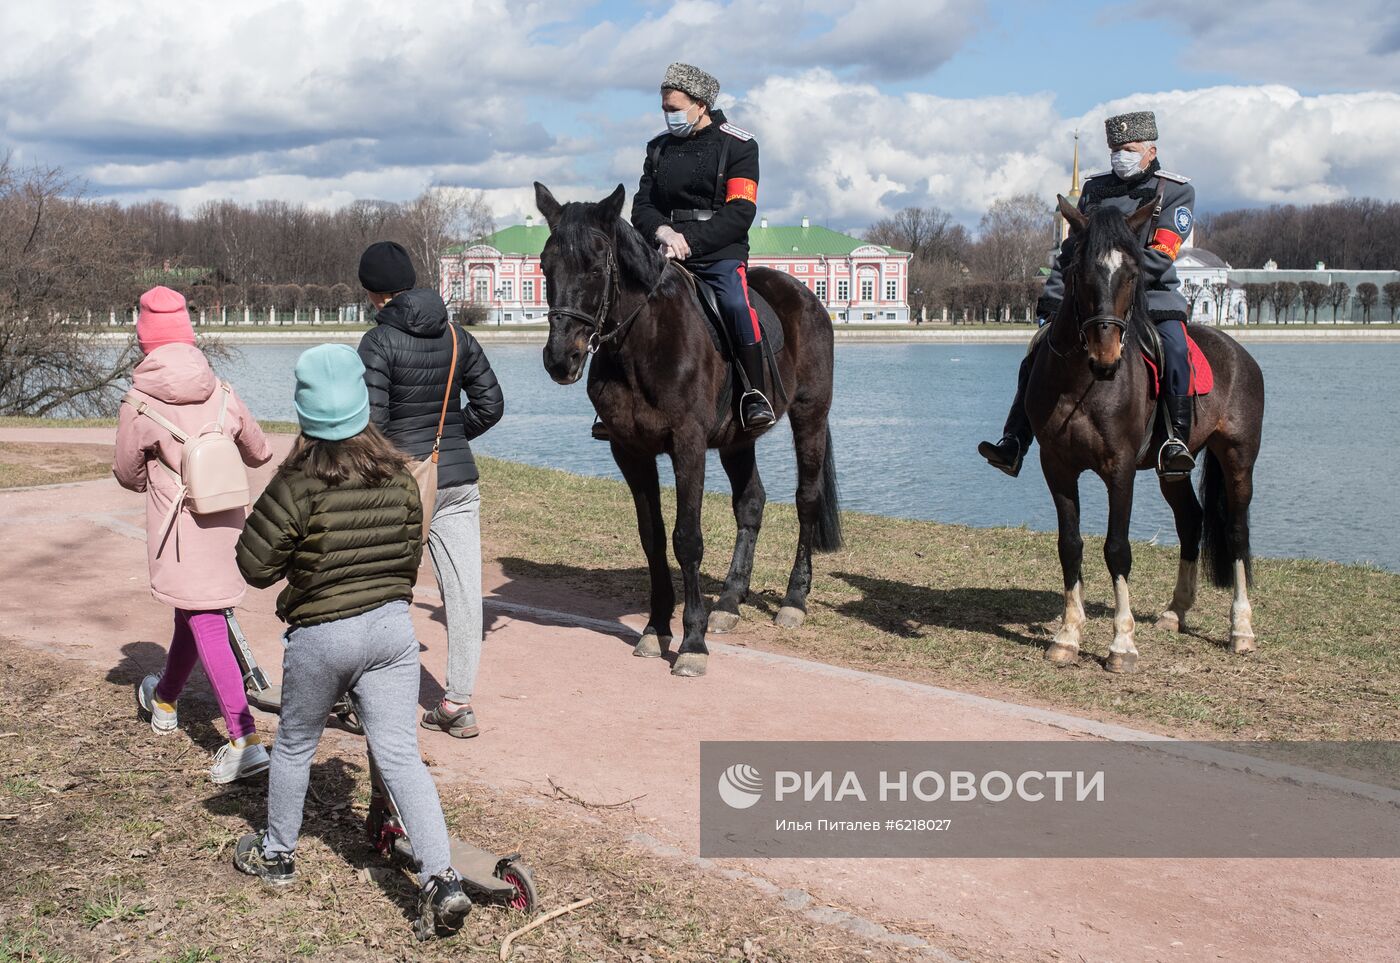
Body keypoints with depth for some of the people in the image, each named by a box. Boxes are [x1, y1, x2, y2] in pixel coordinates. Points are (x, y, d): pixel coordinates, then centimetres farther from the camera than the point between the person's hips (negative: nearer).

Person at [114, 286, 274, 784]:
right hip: (228, 525, 5)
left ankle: (245, 740, -10)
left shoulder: (139, 404, -14)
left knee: (207, 629, -3)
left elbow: (128, 475, -1)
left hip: (181, 531, -5)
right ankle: (165, 700, 46)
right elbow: (259, 452, 9)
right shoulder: (221, 392, -3)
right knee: (193, 616, 22)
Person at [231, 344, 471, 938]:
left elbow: (254, 567, -10)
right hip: (393, 626, 3)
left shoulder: (297, 486, -17)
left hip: (321, 636, -3)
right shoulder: (400, 477, -3)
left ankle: (276, 855, 38)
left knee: (294, 747, 19)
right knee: (400, 755, 3)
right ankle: (441, 878, -8)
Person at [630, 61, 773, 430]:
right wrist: (663, 231, -15)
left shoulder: (738, 146, -1)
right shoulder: (659, 147, 13)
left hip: (721, 251, -4)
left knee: (735, 304, -31)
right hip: (669, 251, 5)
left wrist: (690, 242, -19)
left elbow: (739, 213, -9)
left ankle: (756, 395, -21)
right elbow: (642, 204, 9)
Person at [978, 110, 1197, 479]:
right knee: (1038, 358, -10)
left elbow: (1161, 254, -11)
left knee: (1173, 349, -33)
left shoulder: (1177, 192, 2)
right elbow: (1072, 248, 17)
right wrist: (1052, 297, 5)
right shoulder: (1096, 189, 15)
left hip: (1153, 295, -4)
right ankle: (1013, 445, -10)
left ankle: (1177, 439, -27)